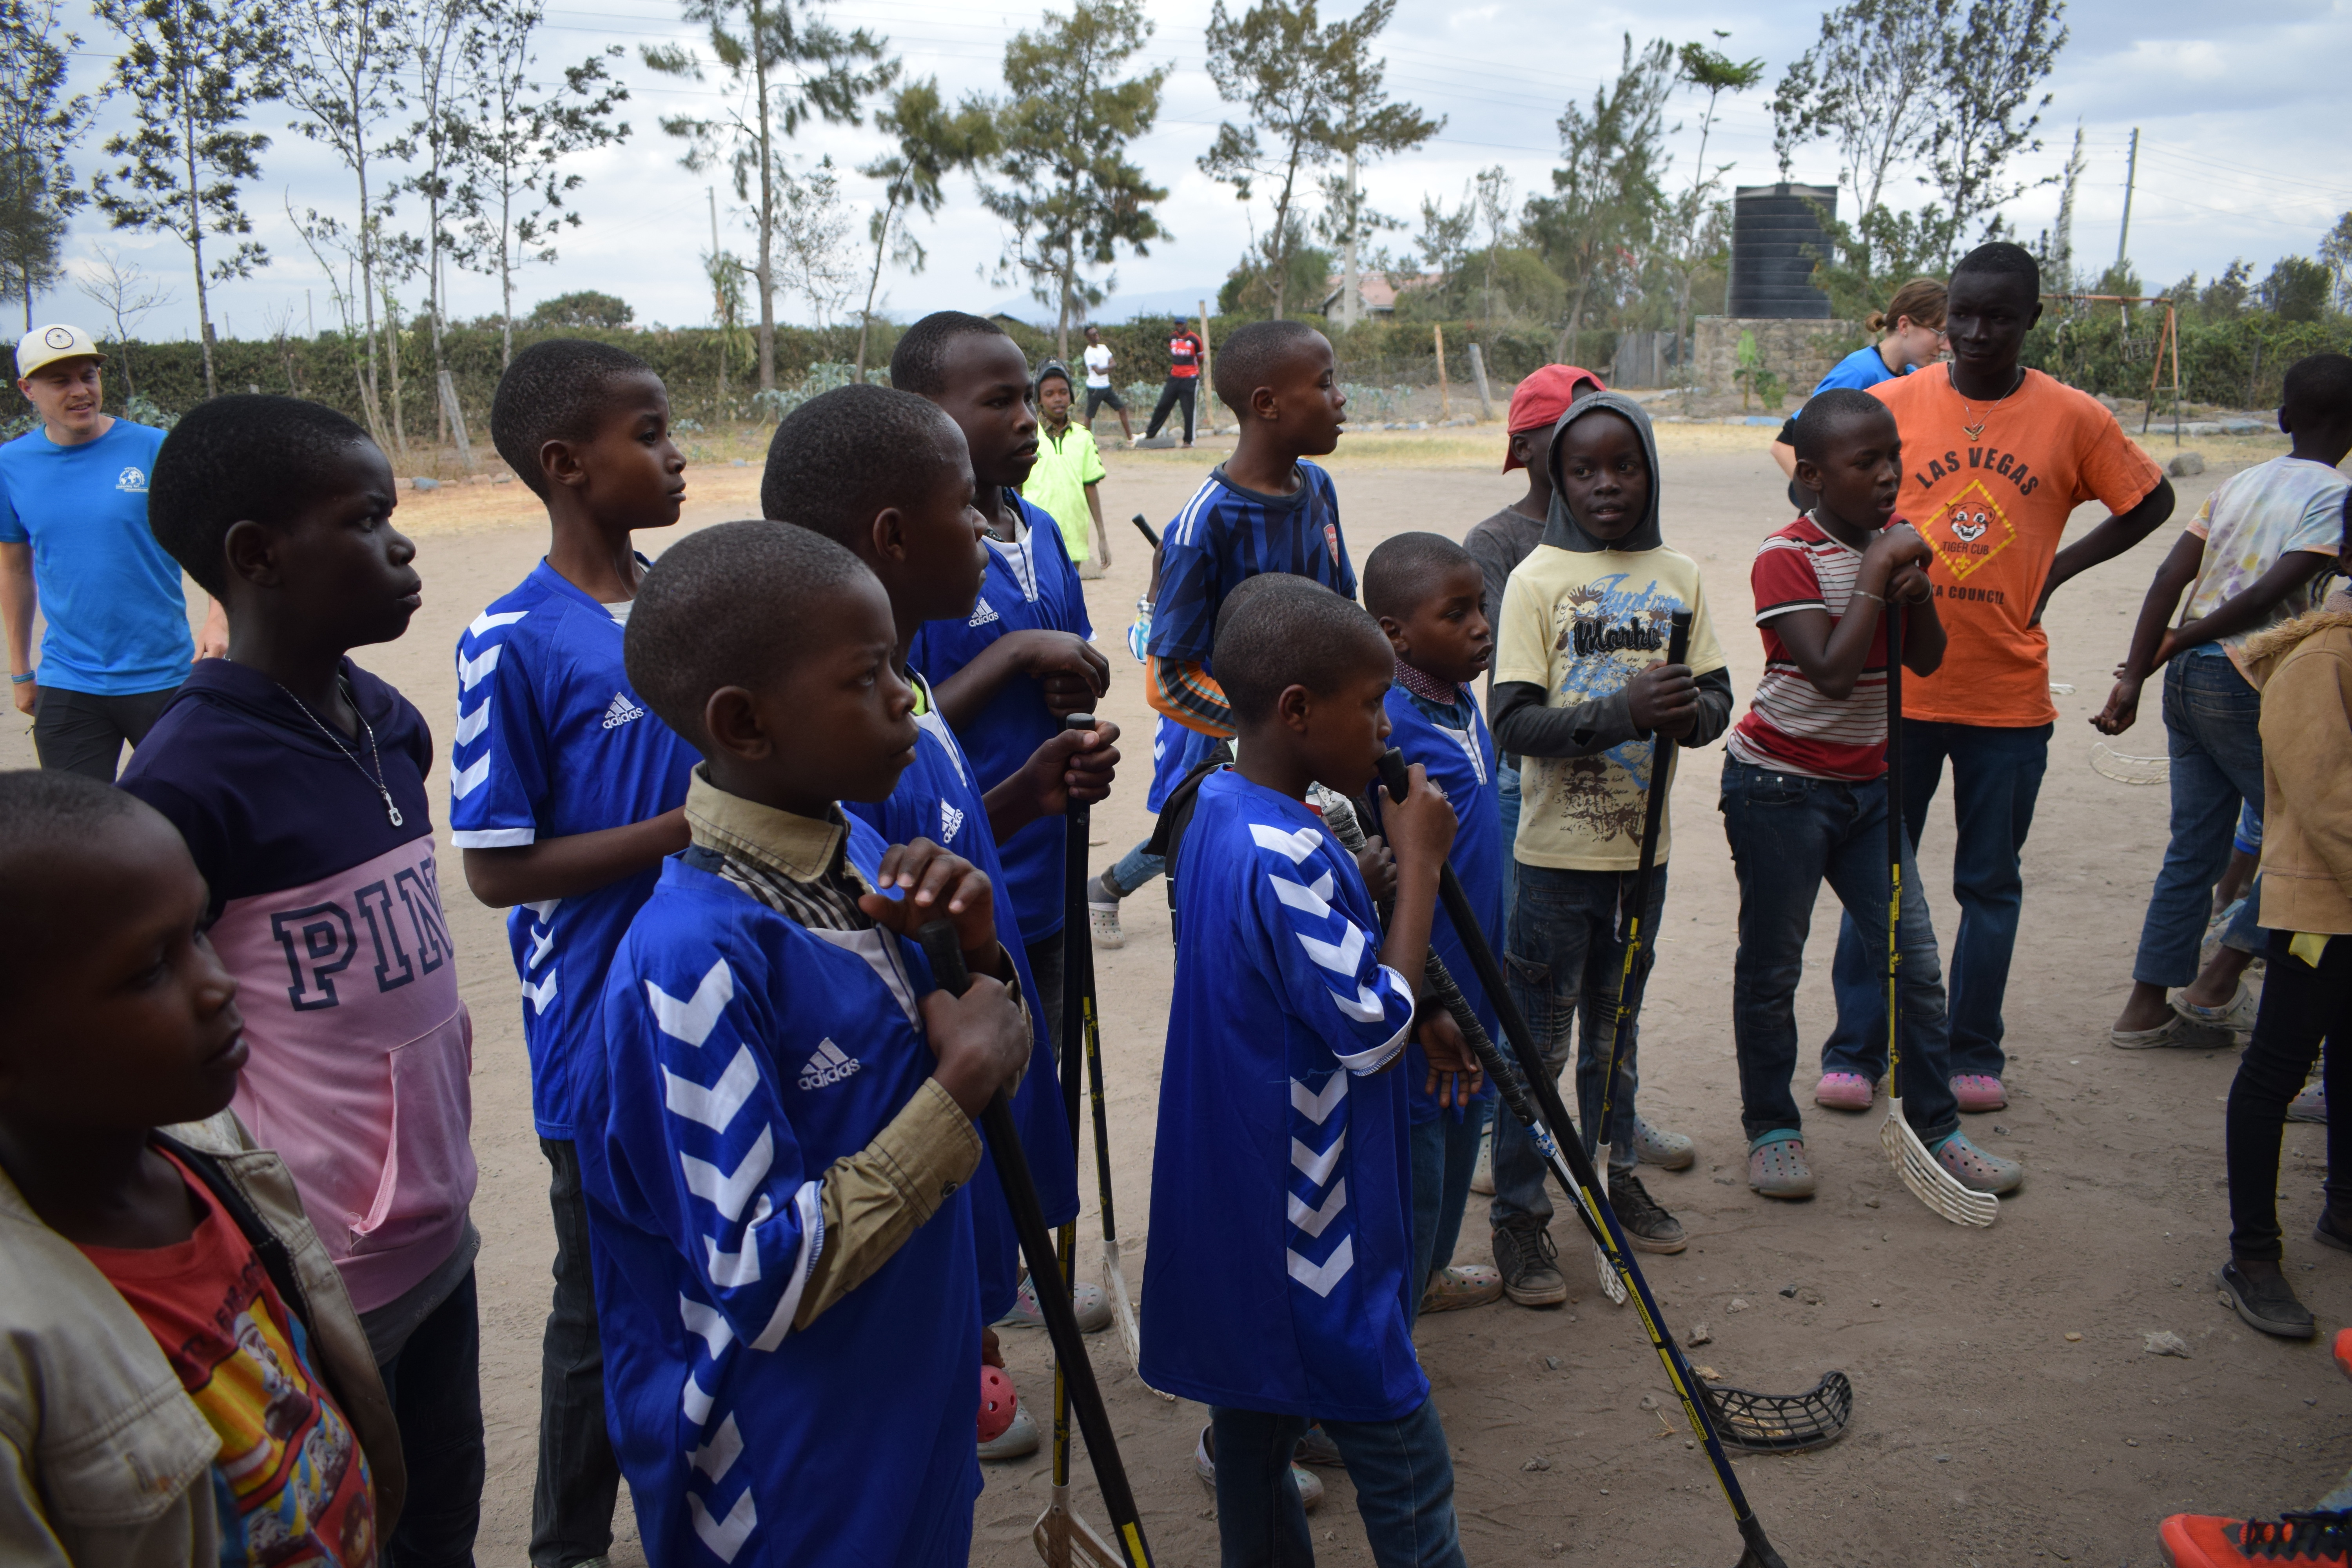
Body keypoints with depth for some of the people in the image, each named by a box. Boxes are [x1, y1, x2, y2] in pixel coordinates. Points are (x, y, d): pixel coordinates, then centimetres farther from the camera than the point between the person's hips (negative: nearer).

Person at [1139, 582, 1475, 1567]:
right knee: (1403, 1465, 1)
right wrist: (1419, 860, -16)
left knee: (1256, 1409, 20)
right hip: (1311, 1236, -9)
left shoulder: (1213, 810, 4)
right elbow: (1375, 1028, -20)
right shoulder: (1289, 858, -26)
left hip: (1232, 1208, 10)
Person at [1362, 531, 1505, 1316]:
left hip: (1466, 981, 9)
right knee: (1411, 1157, 1)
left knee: (1460, 1128, 24)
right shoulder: (1384, 722, -23)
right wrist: (1426, 999, -24)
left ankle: (1428, 1271, 45)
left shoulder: (1464, 701, 6)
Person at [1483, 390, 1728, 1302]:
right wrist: (1623, 712, -28)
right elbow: (1513, 720, -16)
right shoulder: (1537, 577, -9)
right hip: (1557, 847, -4)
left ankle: (1616, 1172, 37)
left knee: (1616, 1023, 20)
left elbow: (1718, 695, 6)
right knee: (1536, 1040, 3)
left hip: (1643, 844, 5)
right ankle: (1519, 1213, 15)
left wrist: (1693, 713, -18)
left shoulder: (1677, 575, 5)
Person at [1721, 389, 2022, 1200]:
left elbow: (1926, 660, 6)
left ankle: (1935, 1126, 21)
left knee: (1915, 958, 6)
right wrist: (1877, 573, -24)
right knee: (1772, 965, 5)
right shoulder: (1786, 557, -16)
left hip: (1867, 783, 6)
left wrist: (1919, 593, -12)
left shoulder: (1898, 540, 5)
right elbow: (1831, 673, -27)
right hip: (1780, 786, -6)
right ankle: (1771, 1129, 21)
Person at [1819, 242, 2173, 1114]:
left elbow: (2153, 501, 13)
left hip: (2009, 696, 1)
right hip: (1897, 687, 0)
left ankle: (1975, 1054, 23)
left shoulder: (2073, 419, 0)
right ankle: (1855, 1050, 16)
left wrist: (2062, 567, 3)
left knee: (1992, 883, 10)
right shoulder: (1892, 404, -1)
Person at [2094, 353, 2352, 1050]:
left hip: (2189, 678, 7)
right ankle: (2217, 985, 8)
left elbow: (2171, 579, 4)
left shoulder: (2239, 483, 13)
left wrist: (2133, 674, 1)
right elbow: (2271, 593, -15)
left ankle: (2146, 1006, 13)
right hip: (2247, 684, -7)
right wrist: (2174, 647, -4)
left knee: (2194, 849, 12)